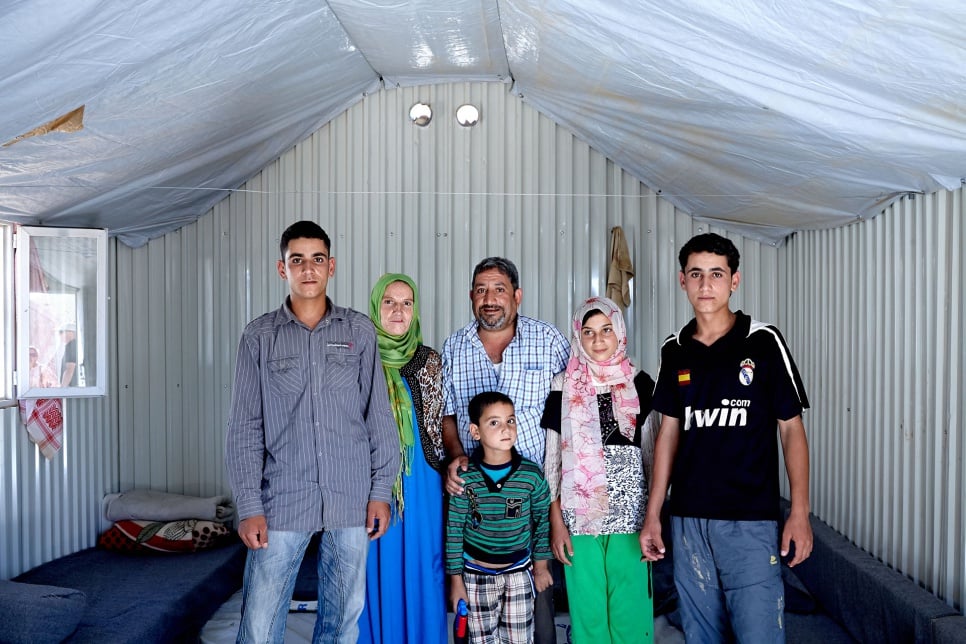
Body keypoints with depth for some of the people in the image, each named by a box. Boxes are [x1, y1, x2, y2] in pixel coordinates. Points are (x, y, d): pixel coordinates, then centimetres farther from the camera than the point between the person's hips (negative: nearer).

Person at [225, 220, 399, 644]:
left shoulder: (360, 332, 4)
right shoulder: (259, 336, 2)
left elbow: (379, 416, 5)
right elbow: (244, 429, 1)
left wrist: (382, 491, 1)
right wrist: (249, 507, -4)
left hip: (351, 500, 1)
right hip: (283, 501, -1)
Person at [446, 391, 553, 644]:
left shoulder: (531, 474, -12)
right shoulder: (464, 478, -14)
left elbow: (542, 520, 1)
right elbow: (454, 530, -7)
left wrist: (541, 565, 7)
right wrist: (456, 580, -4)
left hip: (519, 572, 1)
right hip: (476, 574, 0)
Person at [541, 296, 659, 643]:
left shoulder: (639, 384, 5)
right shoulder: (563, 386, 3)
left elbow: (652, 452, 8)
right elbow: (552, 458, 4)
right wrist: (555, 520, -2)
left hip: (631, 513, 0)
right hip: (580, 515, 0)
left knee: (631, 613, 3)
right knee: (588, 613, 6)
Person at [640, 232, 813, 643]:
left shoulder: (763, 342, -4)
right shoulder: (675, 351, 7)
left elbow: (791, 428, -2)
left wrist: (799, 513, -8)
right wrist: (652, 515, 8)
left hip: (751, 520, -4)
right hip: (687, 519, 4)